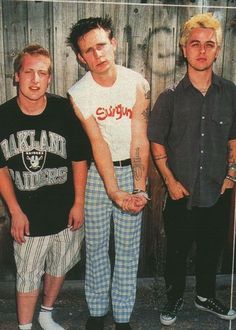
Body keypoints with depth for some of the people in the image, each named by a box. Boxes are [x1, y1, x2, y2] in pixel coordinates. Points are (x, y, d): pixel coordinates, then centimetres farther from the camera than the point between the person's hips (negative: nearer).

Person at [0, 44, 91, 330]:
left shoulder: (65, 111, -13)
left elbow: (79, 159, -3)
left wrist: (79, 203, -4)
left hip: (65, 212, 1)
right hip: (27, 215, -1)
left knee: (58, 268, 20)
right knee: (27, 277, 10)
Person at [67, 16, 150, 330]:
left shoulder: (137, 83, -9)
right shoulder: (78, 94, -9)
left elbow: (140, 139, -12)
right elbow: (98, 144, -16)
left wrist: (139, 188, -19)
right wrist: (115, 192, -22)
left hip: (132, 170, 0)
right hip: (96, 174, 0)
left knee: (128, 250, 8)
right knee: (96, 247, 11)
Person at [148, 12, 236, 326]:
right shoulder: (170, 97, -7)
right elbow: (157, 143, -2)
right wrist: (170, 181, -8)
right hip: (181, 194, -2)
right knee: (177, 250, 14)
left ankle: (206, 296, 42)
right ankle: (175, 297, 38)